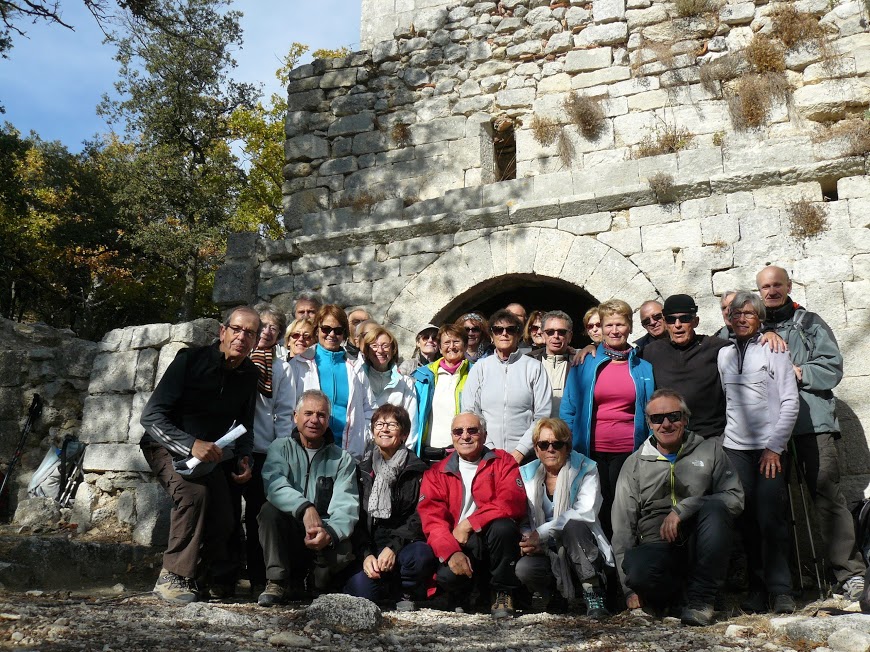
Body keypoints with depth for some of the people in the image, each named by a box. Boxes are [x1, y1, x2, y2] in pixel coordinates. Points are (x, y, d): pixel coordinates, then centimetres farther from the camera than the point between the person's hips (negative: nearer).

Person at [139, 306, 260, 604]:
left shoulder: (249, 374, -4)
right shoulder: (191, 360, -20)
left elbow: (245, 425, 12)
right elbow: (151, 416, -24)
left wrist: (244, 458, -7)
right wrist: (191, 445, -38)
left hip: (210, 452, 5)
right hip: (168, 446, -5)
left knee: (224, 522, -4)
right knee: (194, 491, -32)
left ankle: (217, 577, 25)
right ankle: (173, 577, -20)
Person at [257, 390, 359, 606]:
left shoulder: (342, 459, 7)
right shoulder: (281, 448, 6)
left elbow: (346, 507, -7)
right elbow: (274, 485, -17)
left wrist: (330, 534, -30)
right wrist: (305, 508, -36)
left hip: (327, 536, 0)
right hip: (286, 536, 0)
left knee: (343, 553, -30)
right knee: (270, 510, -28)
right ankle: (277, 582, -17)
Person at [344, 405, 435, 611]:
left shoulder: (417, 470, 5)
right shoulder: (362, 470, 12)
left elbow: (420, 517, -4)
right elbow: (355, 518, 4)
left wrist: (393, 547, -19)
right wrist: (366, 554, -12)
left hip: (404, 545, -1)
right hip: (369, 547, 1)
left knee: (422, 553, -35)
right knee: (360, 588, -28)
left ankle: (407, 594, -5)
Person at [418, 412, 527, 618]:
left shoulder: (502, 462, 5)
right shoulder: (436, 473, 9)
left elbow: (513, 503, -12)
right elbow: (432, 519, -4)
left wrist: (468, 524, -17)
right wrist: (451, 552, -23)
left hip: (495, 543, 0)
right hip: (459, 547, 0)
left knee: (503, 527, -32)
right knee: (447, 575, -31)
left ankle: (503, 593, -8)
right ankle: (459, 599, 8)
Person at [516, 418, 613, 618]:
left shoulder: (585, 470, -3)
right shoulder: (526, 474, 7)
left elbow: (586, 513, -20)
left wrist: (541, 533, -26)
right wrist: (527, 541, -20)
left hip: (580, 551, -3)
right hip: (547, 554, 3)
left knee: (572, 525, -34)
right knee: (523, 569, -29)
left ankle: (592, 592, -18)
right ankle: (558, 592, 6)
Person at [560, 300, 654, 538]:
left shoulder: (643, 368, 7)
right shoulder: (585, 364, 4)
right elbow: (568, 409, 4)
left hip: (628, 452, 0)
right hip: (592, 451, 0)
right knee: (597, 512, 5)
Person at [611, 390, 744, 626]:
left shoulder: (709, 450, 10)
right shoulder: (635, 463, 11)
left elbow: (735, 498, -5)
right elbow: (622, 526, 5)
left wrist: (683, 509, -18)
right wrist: (630, 588, -4)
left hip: (700, 547, 1)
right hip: (656, 548, 0)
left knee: (715, 507, -29)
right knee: (637, 568, -34)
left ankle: (701, 599, -18)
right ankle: (673, 596, 0)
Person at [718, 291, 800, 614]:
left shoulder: (774, 351, 3)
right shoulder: (723, 355, 12)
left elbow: (790, 403, -1)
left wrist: (774, 446, -6)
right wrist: (720, 441, 5)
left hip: (770, 448, -2)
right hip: (735, 448, 2)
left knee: (771, 519, -7)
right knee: (746, 521, -1)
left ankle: (781, 590, 3)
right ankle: (757, 588, 8)